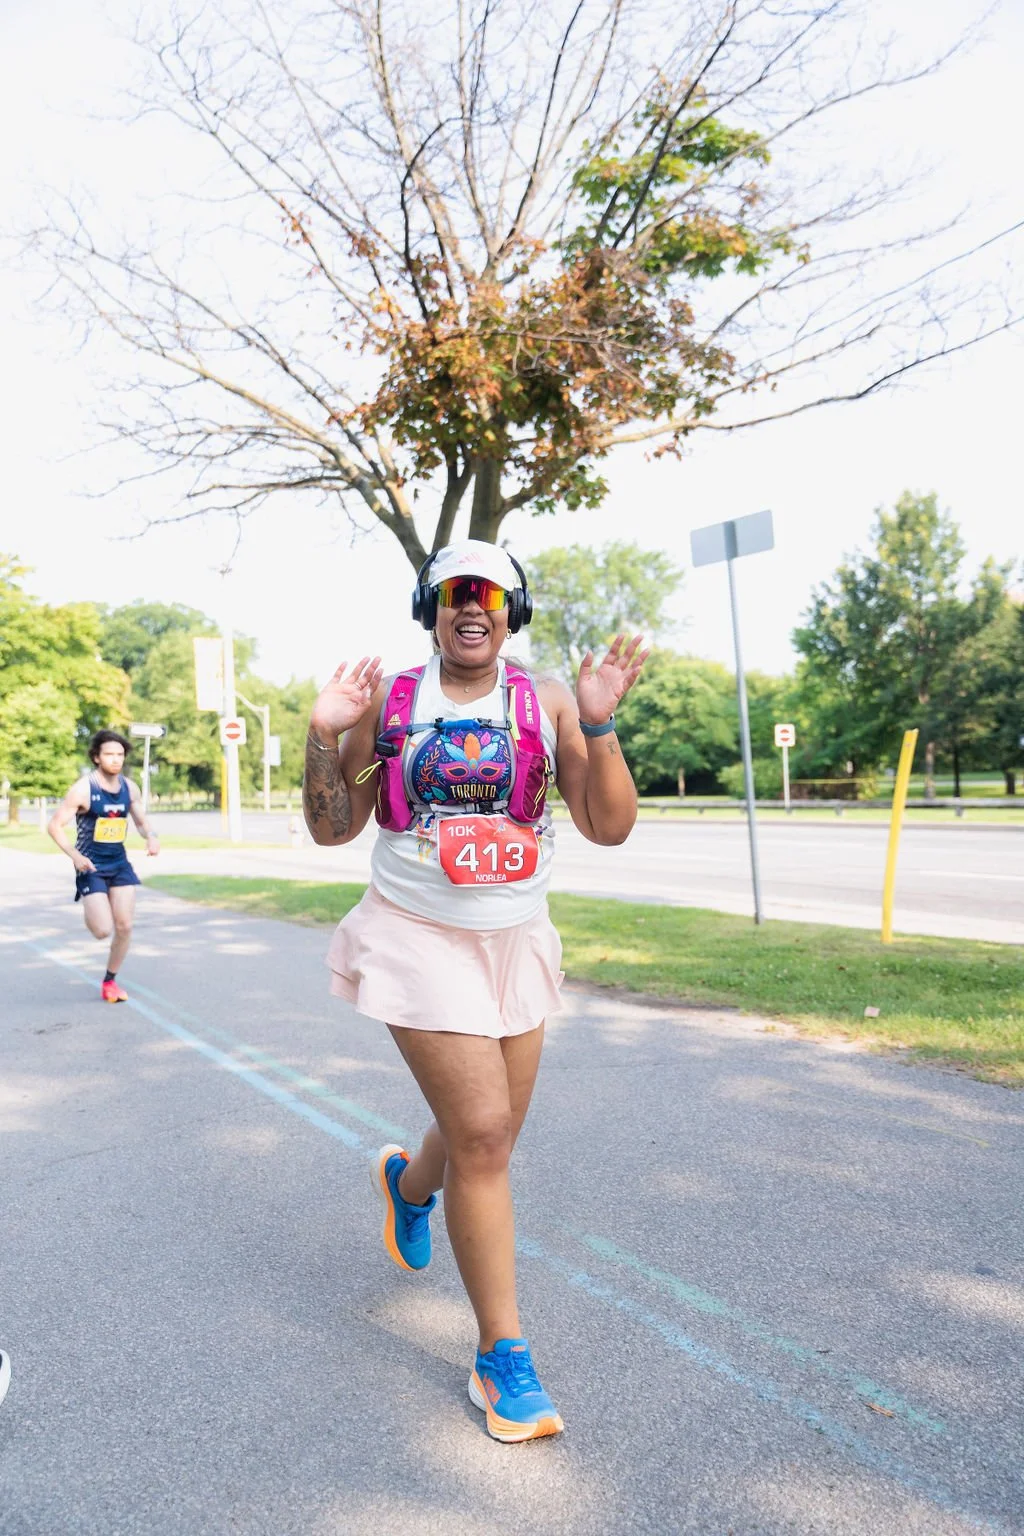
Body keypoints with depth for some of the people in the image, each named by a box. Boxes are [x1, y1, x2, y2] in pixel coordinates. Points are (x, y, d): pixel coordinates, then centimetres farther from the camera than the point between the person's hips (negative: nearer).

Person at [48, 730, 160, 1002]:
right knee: (103, 931, -10)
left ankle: (110, 980, 20)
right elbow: (55, 825, -12)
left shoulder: (129, 788, 1)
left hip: (120, 863, 5)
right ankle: (89, 911, 27)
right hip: (92, 867, -5)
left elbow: (141, 821, 13)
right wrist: (74, 855, -25)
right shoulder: (83, 789, -15)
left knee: (125, 926, 0)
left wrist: (151, 836, -10)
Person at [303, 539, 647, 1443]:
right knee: (481, 1134, -9)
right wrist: (325, 734, -13)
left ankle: (407, 1183, 52)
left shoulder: (546, 703, -1)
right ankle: (503, 1358, 11)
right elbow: (332, 828, 1)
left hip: (516, 944, 3)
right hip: (420, 940, -3)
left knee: (488, 1138, 15)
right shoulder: (388, 700, -1)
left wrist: (598, 724, -19)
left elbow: (610, 826, -6)